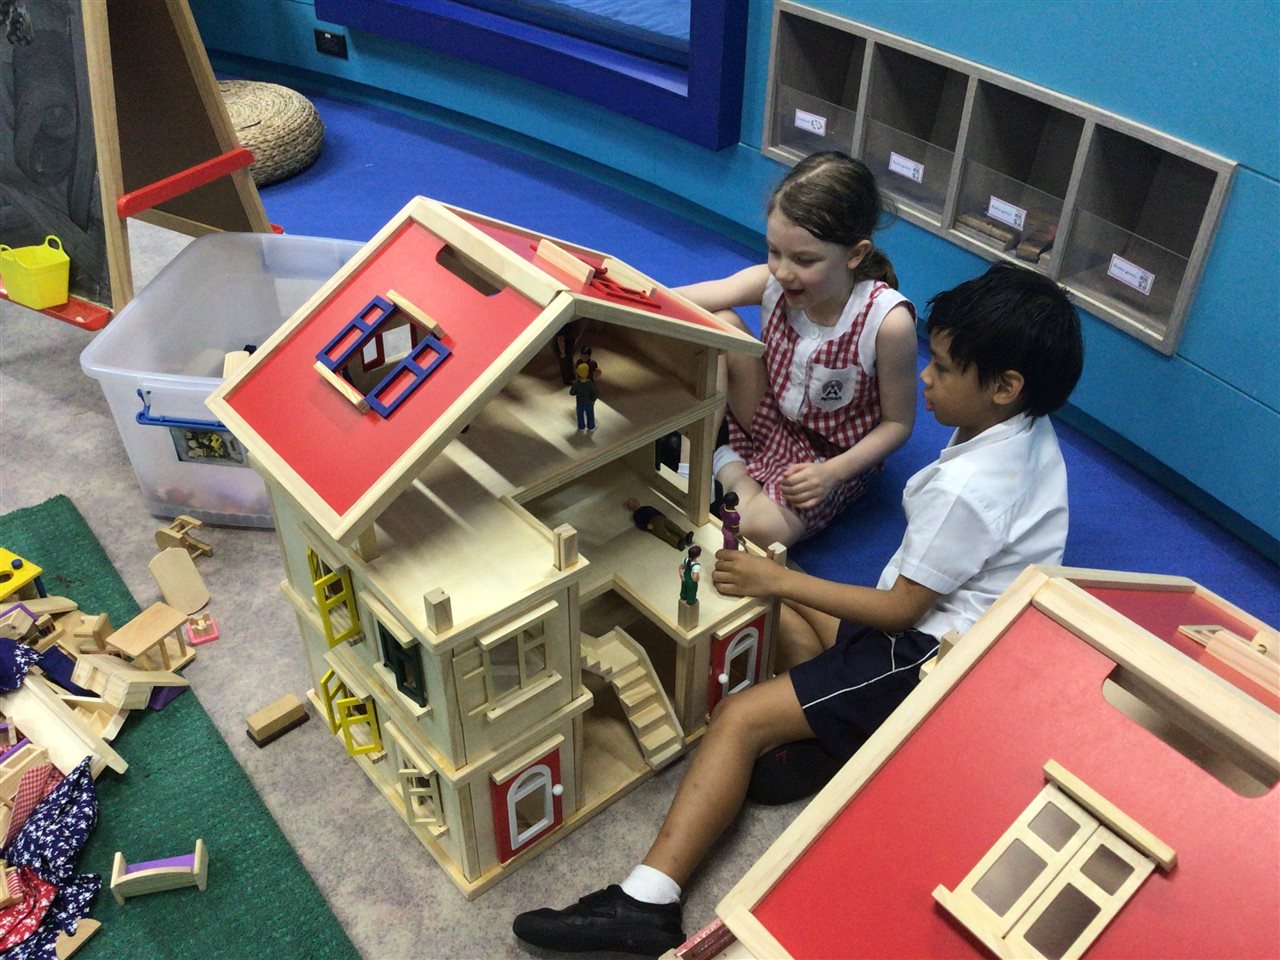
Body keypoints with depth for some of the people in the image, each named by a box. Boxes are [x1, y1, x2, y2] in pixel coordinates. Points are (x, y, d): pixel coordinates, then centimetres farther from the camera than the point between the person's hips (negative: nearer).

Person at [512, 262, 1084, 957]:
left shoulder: (964, 489, -28)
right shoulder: (1029, 430, 1)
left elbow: (898, 609, -20)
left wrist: (778, 579, -14)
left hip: (928, 660, -10)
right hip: (957, 624, 11)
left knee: (739, 718, -16)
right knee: (778, 615, 14)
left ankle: (646, 901, -20)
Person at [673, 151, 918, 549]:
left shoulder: (888, 321, -29)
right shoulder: (773, 281, -19)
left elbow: (898, 422, -15)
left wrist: (832, 472, -26)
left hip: (832, 456, -3)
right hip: (771, 421, 4)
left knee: (762, 529, -32)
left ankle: (729, 470, -1)